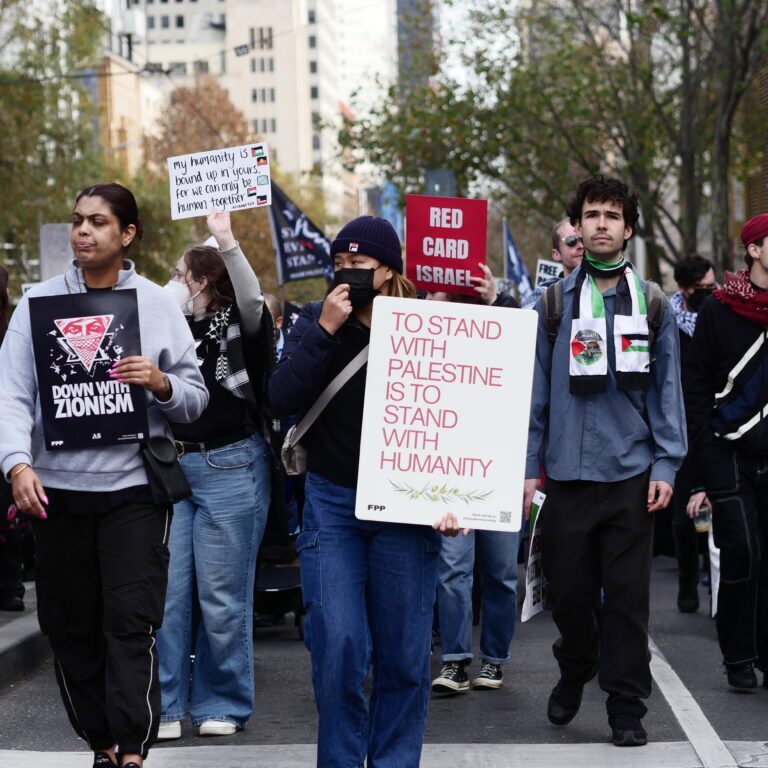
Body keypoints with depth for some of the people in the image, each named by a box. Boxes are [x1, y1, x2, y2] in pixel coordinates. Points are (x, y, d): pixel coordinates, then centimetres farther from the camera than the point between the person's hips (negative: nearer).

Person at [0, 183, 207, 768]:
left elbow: (196, 400, 6)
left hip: (134, 485, -2)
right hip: (58, 488, 2)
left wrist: (161, 384, -15)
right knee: (69, 625, 8)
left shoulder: (157, 304, 4)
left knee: (131, 621, -9)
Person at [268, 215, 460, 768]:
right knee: (338, 645, -7)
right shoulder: (316, 320, 3)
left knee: (403, 653, 3)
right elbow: (283, 399, -9)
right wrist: (324, 329, -16)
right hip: (332, 503, 1)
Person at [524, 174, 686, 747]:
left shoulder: (652, 303, 5)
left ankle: (628, 706, 9)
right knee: (570, 590, 8)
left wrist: (665, 466, -2)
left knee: (627, 596, 0)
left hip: (632, 473, 0)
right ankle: (574, 673, 33)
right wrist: (529, 467, 0)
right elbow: (537, 389, 4)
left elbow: (667, 389, 5)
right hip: (567, 473, 0)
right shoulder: (554, 303, 4)